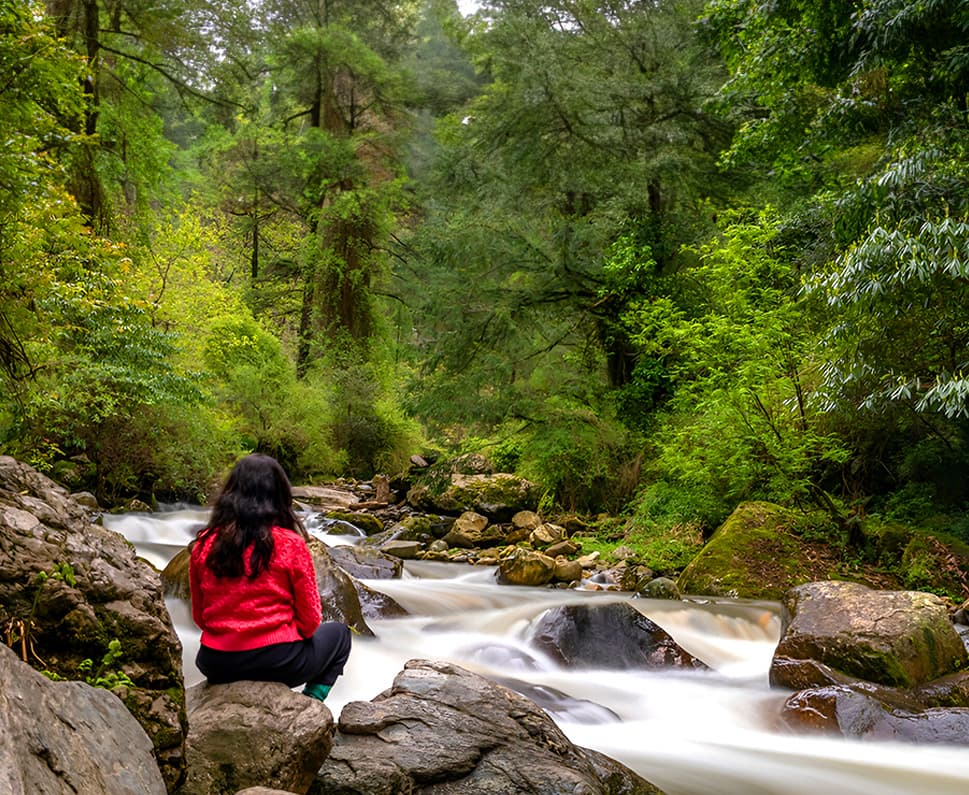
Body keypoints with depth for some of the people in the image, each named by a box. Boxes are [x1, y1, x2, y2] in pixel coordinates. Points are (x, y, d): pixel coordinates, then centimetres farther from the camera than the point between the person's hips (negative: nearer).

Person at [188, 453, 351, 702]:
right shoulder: (290, 544, -13)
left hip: (216, 666, 4)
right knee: (338, 633, 25)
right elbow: (310, 620, -6)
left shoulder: (204, 545, -3)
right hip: (277, 662, -4)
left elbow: (199, 616, 6)